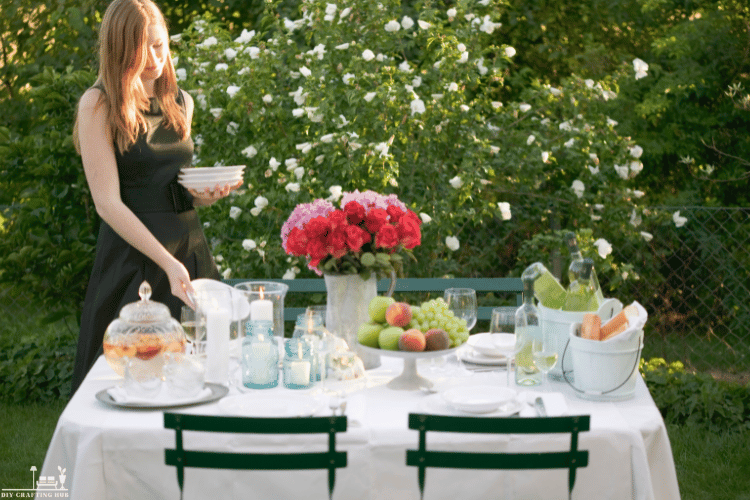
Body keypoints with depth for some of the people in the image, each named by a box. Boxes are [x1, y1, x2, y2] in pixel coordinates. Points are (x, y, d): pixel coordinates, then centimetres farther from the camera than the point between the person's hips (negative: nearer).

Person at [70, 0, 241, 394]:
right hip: (131, 255, -6)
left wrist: (206, 194, -1)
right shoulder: (98, 105, -6)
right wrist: (167, 262, -21)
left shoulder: (180, 102, 12)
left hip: (190, 247, 6)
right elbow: (107, 203, -13)